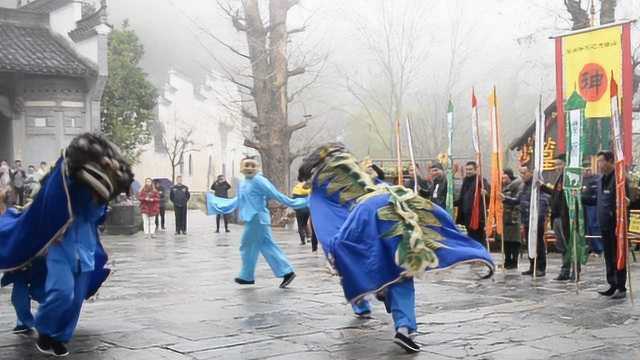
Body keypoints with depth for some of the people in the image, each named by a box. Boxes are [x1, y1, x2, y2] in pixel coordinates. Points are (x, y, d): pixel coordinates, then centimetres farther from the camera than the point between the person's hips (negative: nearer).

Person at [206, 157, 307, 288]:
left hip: (256, 218, -9)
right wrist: (212, 200, 34)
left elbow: (276, 195, -13)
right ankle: (286, 272, 6)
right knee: (267, 246, 7)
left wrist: (292, 204, -14)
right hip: (253, 219, 9)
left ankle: (247, 276, 16)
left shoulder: (258, 181, -12)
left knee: (248, 246, 2)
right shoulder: (243, 184, 15)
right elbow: (238, 201, 28)